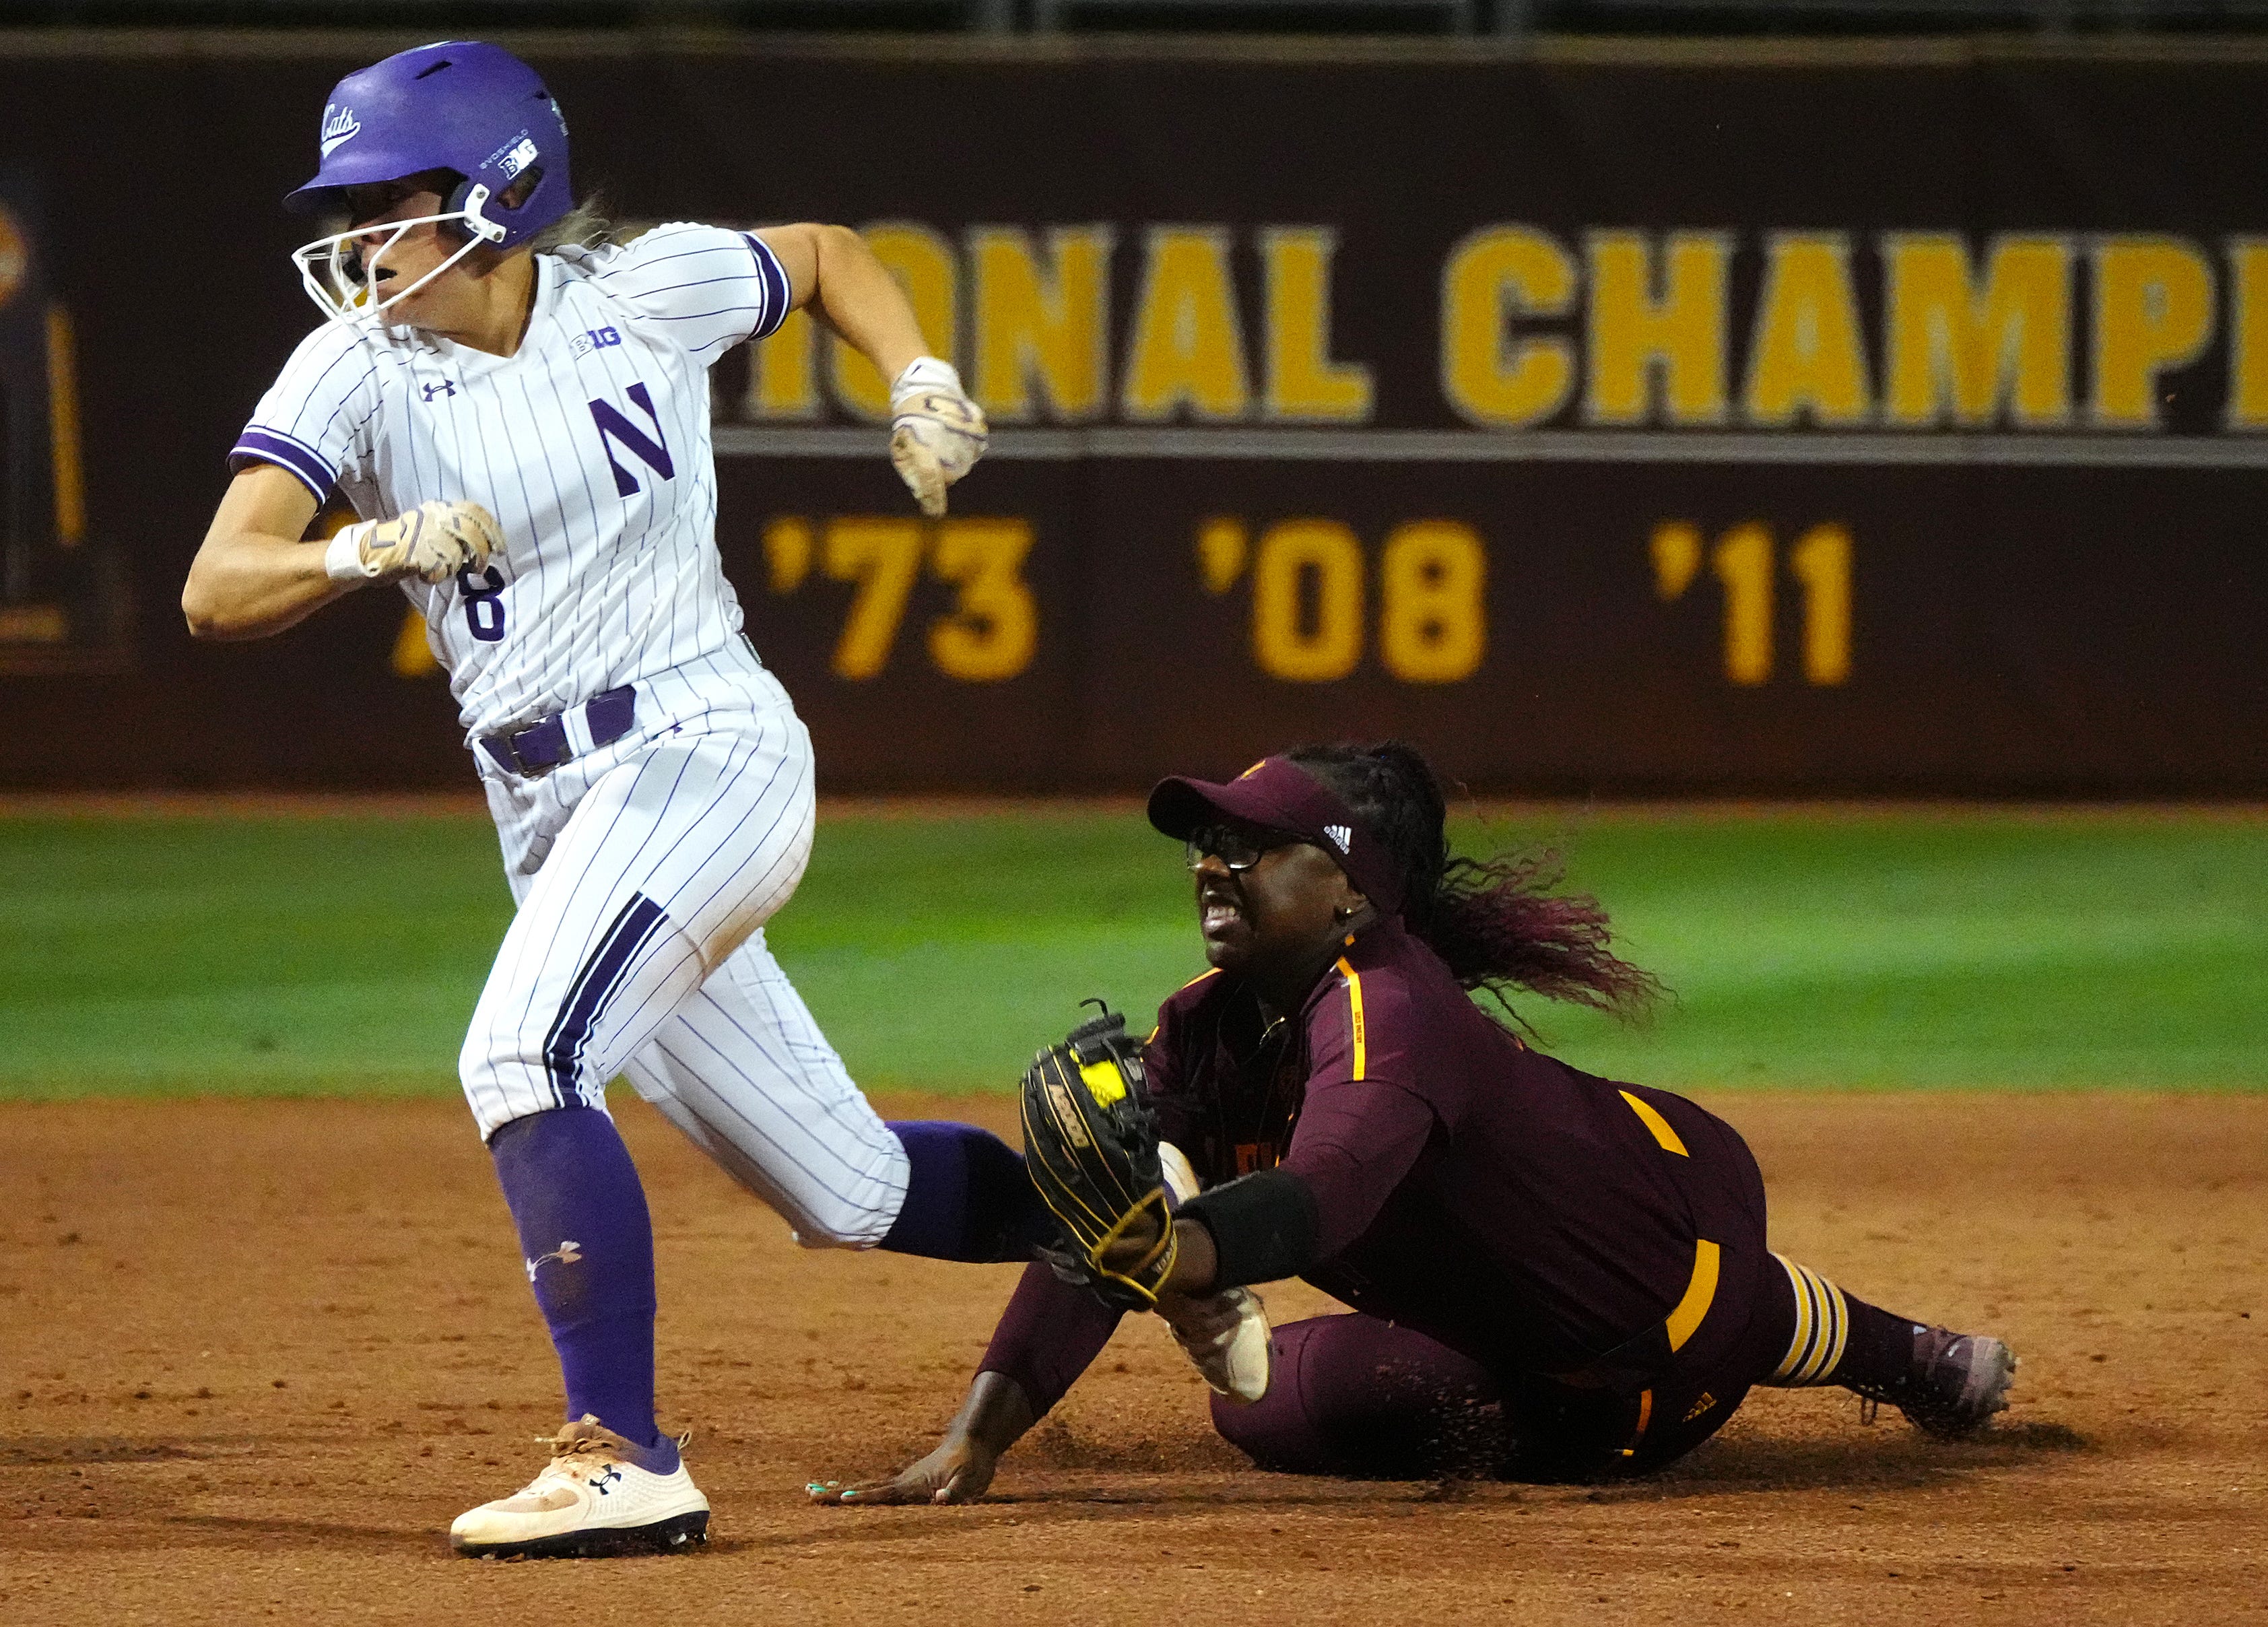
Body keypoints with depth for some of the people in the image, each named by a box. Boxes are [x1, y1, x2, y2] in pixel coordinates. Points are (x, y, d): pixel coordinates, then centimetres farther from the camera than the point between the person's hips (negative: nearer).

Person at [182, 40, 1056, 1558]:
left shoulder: (646, 292, -2)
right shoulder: (357, 368, 0)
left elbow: (829, 255, 19)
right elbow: (216, 588, -13)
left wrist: (925, 389, 2)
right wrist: (372, 549, -31)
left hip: (708, 748, -5)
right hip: (553, 814, 5)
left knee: (524, 1062, -27)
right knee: (854, 1195, 10)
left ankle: (628, 1462, -27)